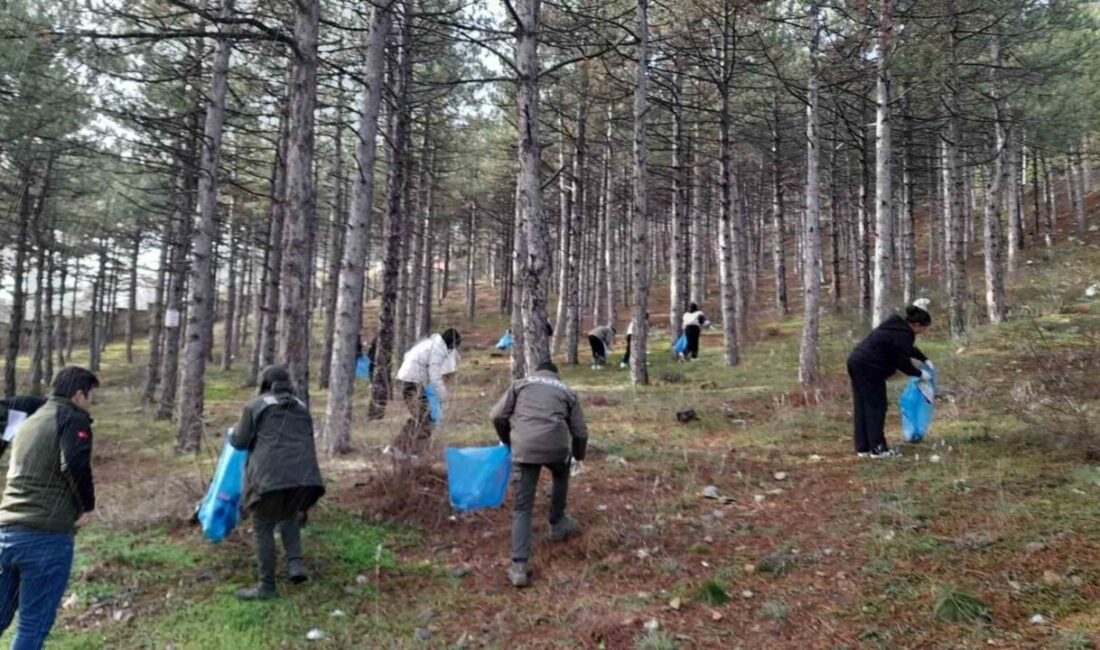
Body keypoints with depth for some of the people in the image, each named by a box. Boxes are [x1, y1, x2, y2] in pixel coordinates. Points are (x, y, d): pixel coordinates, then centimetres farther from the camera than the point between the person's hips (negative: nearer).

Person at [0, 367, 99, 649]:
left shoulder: (29, 422, 19)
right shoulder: (74, 420, -6)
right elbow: (74, 465, -23)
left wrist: (79, 497, 19)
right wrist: (87, 504, -7)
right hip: (46, 537, -7)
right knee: (32, 626, 1)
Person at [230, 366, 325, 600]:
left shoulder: (255, 406, 10)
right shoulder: (302, 408, 23)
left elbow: (240, 441, 11)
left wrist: (233, 435, 33)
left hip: (270, 475, -4)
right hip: (304, 475, 4)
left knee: (263, 527, 9)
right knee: (289, 514, 28)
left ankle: (266, 586, 14)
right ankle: (295, 563, 11)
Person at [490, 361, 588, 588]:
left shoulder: (520, 384, 21)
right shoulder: (566, 391, 22)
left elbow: (498, 416, 13)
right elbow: (580, 432, 19)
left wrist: (508, 441, 31)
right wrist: (578, 455, 38)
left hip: (524, 449, 0)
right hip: (556, 447, 1)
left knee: (522, 508, 6)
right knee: (561, 476, 36)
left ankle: (519, 567, -2)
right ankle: (557, 524, 48)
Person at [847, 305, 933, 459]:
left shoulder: (897, 326, 18)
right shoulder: (902, 335, -13)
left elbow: (908, 349, 34)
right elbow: (904, 364, -10)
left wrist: (924, 359, 31)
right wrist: (920, 374, 6)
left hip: (857, 362, 10)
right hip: (869, 367, -10)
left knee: (863, 407, 12)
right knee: (876, 407, -2)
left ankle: (863, 448, 17)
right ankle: (878, 449, 3)